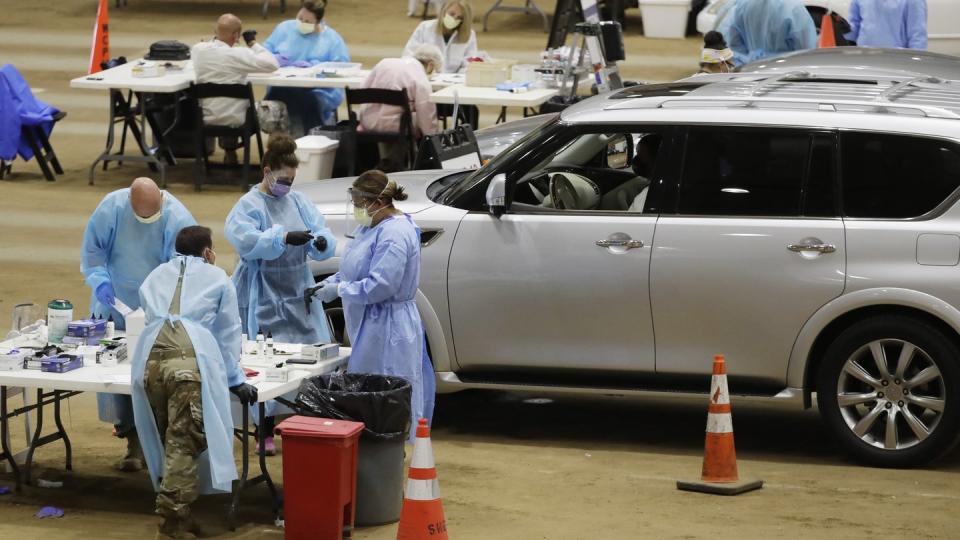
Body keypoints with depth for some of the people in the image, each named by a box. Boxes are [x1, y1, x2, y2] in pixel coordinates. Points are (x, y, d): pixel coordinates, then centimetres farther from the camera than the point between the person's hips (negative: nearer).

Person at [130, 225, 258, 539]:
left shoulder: (156, 276, 32)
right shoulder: (217, 278, 23)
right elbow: (228, 334, 26)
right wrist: (235, 380, 34)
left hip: (150, 355, 4)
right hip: (191, 357, -4)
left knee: (166, 439, 15)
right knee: (184, 441, -6)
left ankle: (176, 514, 18)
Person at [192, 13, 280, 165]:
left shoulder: (197, 49, -8)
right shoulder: (238, 54, -24)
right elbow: (273, 64, -23)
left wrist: (218, 40, 7)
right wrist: (253, 43, -13)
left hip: (205, 117, 5)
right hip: (233, 119, -5)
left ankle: (228, 144, 37)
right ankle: (230, 144, 27)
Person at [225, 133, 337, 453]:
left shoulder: (298, 202, 10)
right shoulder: (249, 206, -7)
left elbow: (322, 233, 4)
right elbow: (247, 242, -24)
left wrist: (322, 243, -20)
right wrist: (284, 238, -35)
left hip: (298, 295, 5)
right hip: (265, 298, -5)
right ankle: (266, 432, 4)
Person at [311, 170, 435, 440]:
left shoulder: (395, 234, -20)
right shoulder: (371, 226, 12)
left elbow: (379, 286, -24)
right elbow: (352, 270, 23)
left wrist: (339, 290, -15)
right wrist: (329, 284, 6)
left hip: (387, 330, -10)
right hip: (369, 327, 10)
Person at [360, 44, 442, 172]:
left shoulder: (384, 62, 6)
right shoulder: (422, 82, -10)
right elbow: (428, 119, -9)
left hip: (368, 123, 6)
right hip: (393, 127, -6)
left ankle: (386, 162, 39)